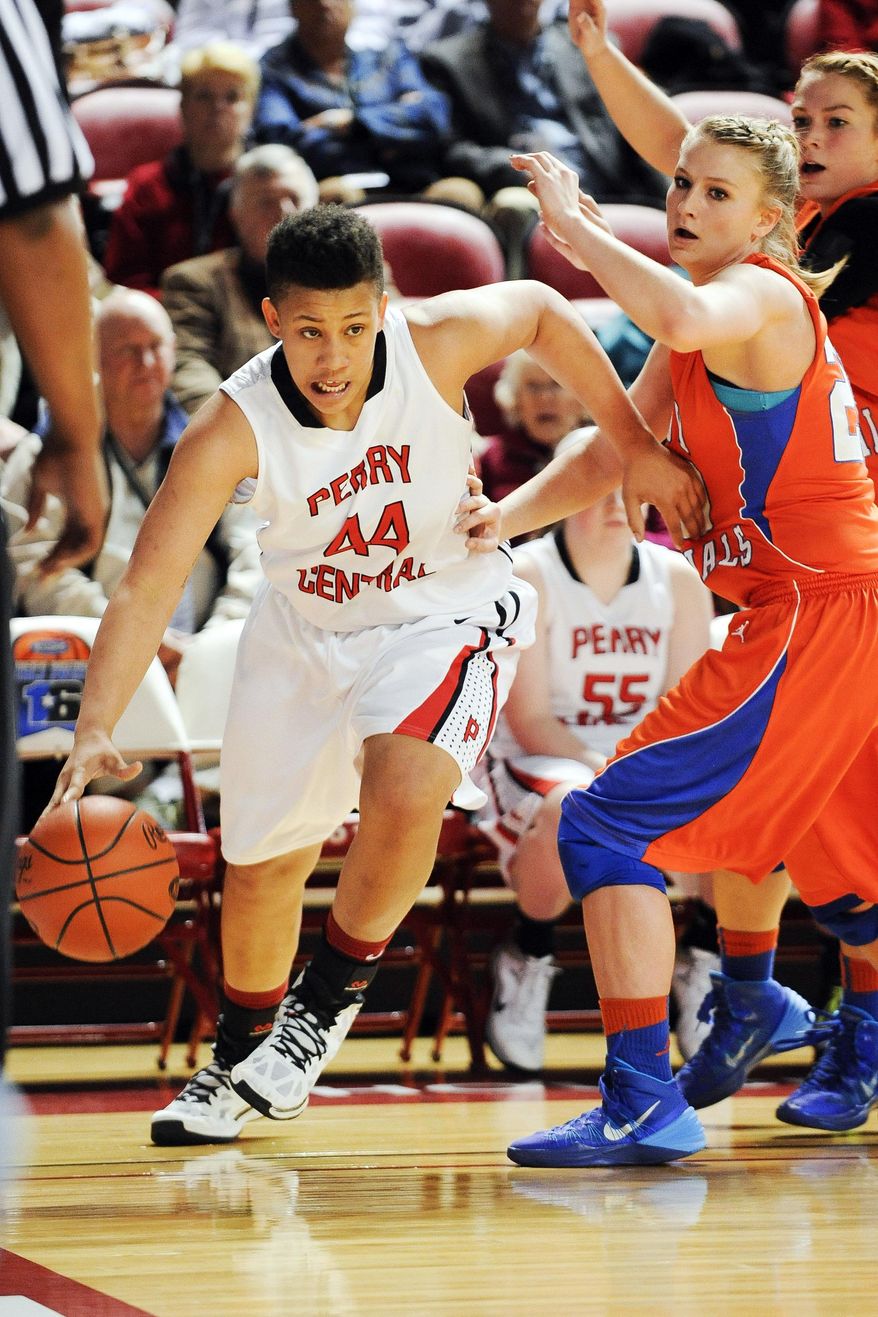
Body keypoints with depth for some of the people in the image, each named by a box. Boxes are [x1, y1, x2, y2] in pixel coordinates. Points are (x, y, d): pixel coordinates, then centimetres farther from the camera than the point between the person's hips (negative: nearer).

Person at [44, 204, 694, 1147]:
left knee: (403, 788, -30)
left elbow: (541, 311, -2)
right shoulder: (231, 429, -27)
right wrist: (95, 730, -40)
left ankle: (329, 999, -4)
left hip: (446, 613, -2)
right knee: (262, 863, 13)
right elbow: (146, 589, -27)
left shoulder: (439, 343, -25)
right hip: (305, 628, 2)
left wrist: (637, 447, -2)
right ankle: (239, 1063, 41)